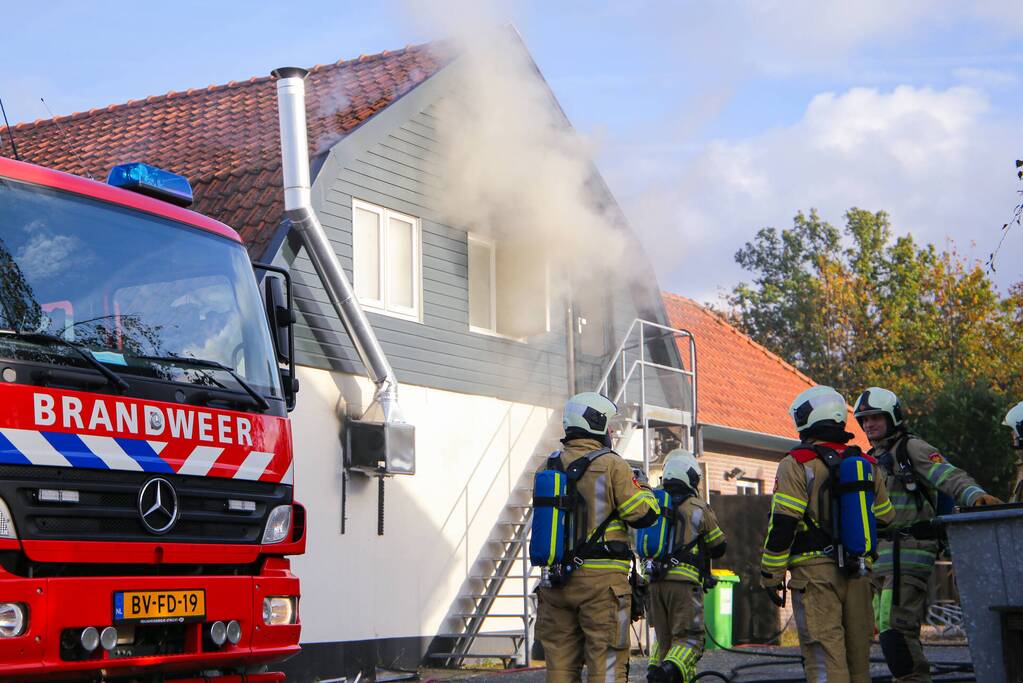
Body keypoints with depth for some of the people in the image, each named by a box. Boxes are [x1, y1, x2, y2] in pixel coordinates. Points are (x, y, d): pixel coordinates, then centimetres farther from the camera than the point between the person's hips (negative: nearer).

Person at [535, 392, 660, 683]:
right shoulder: (611, 464, -8)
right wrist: (644, 488, 11)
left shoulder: (550, 466, 8)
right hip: (601, 580, -5)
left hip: (555, 578, 5)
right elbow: (643, 515, -8)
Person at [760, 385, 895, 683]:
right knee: (858, 653, 14)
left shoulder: (796, 465, -7)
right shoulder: (867, 466, 12)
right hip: (858, 573, 6)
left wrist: (771, 576, -6)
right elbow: (885, 520, 19)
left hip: (815, 571, -6)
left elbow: (782, 524, -12)